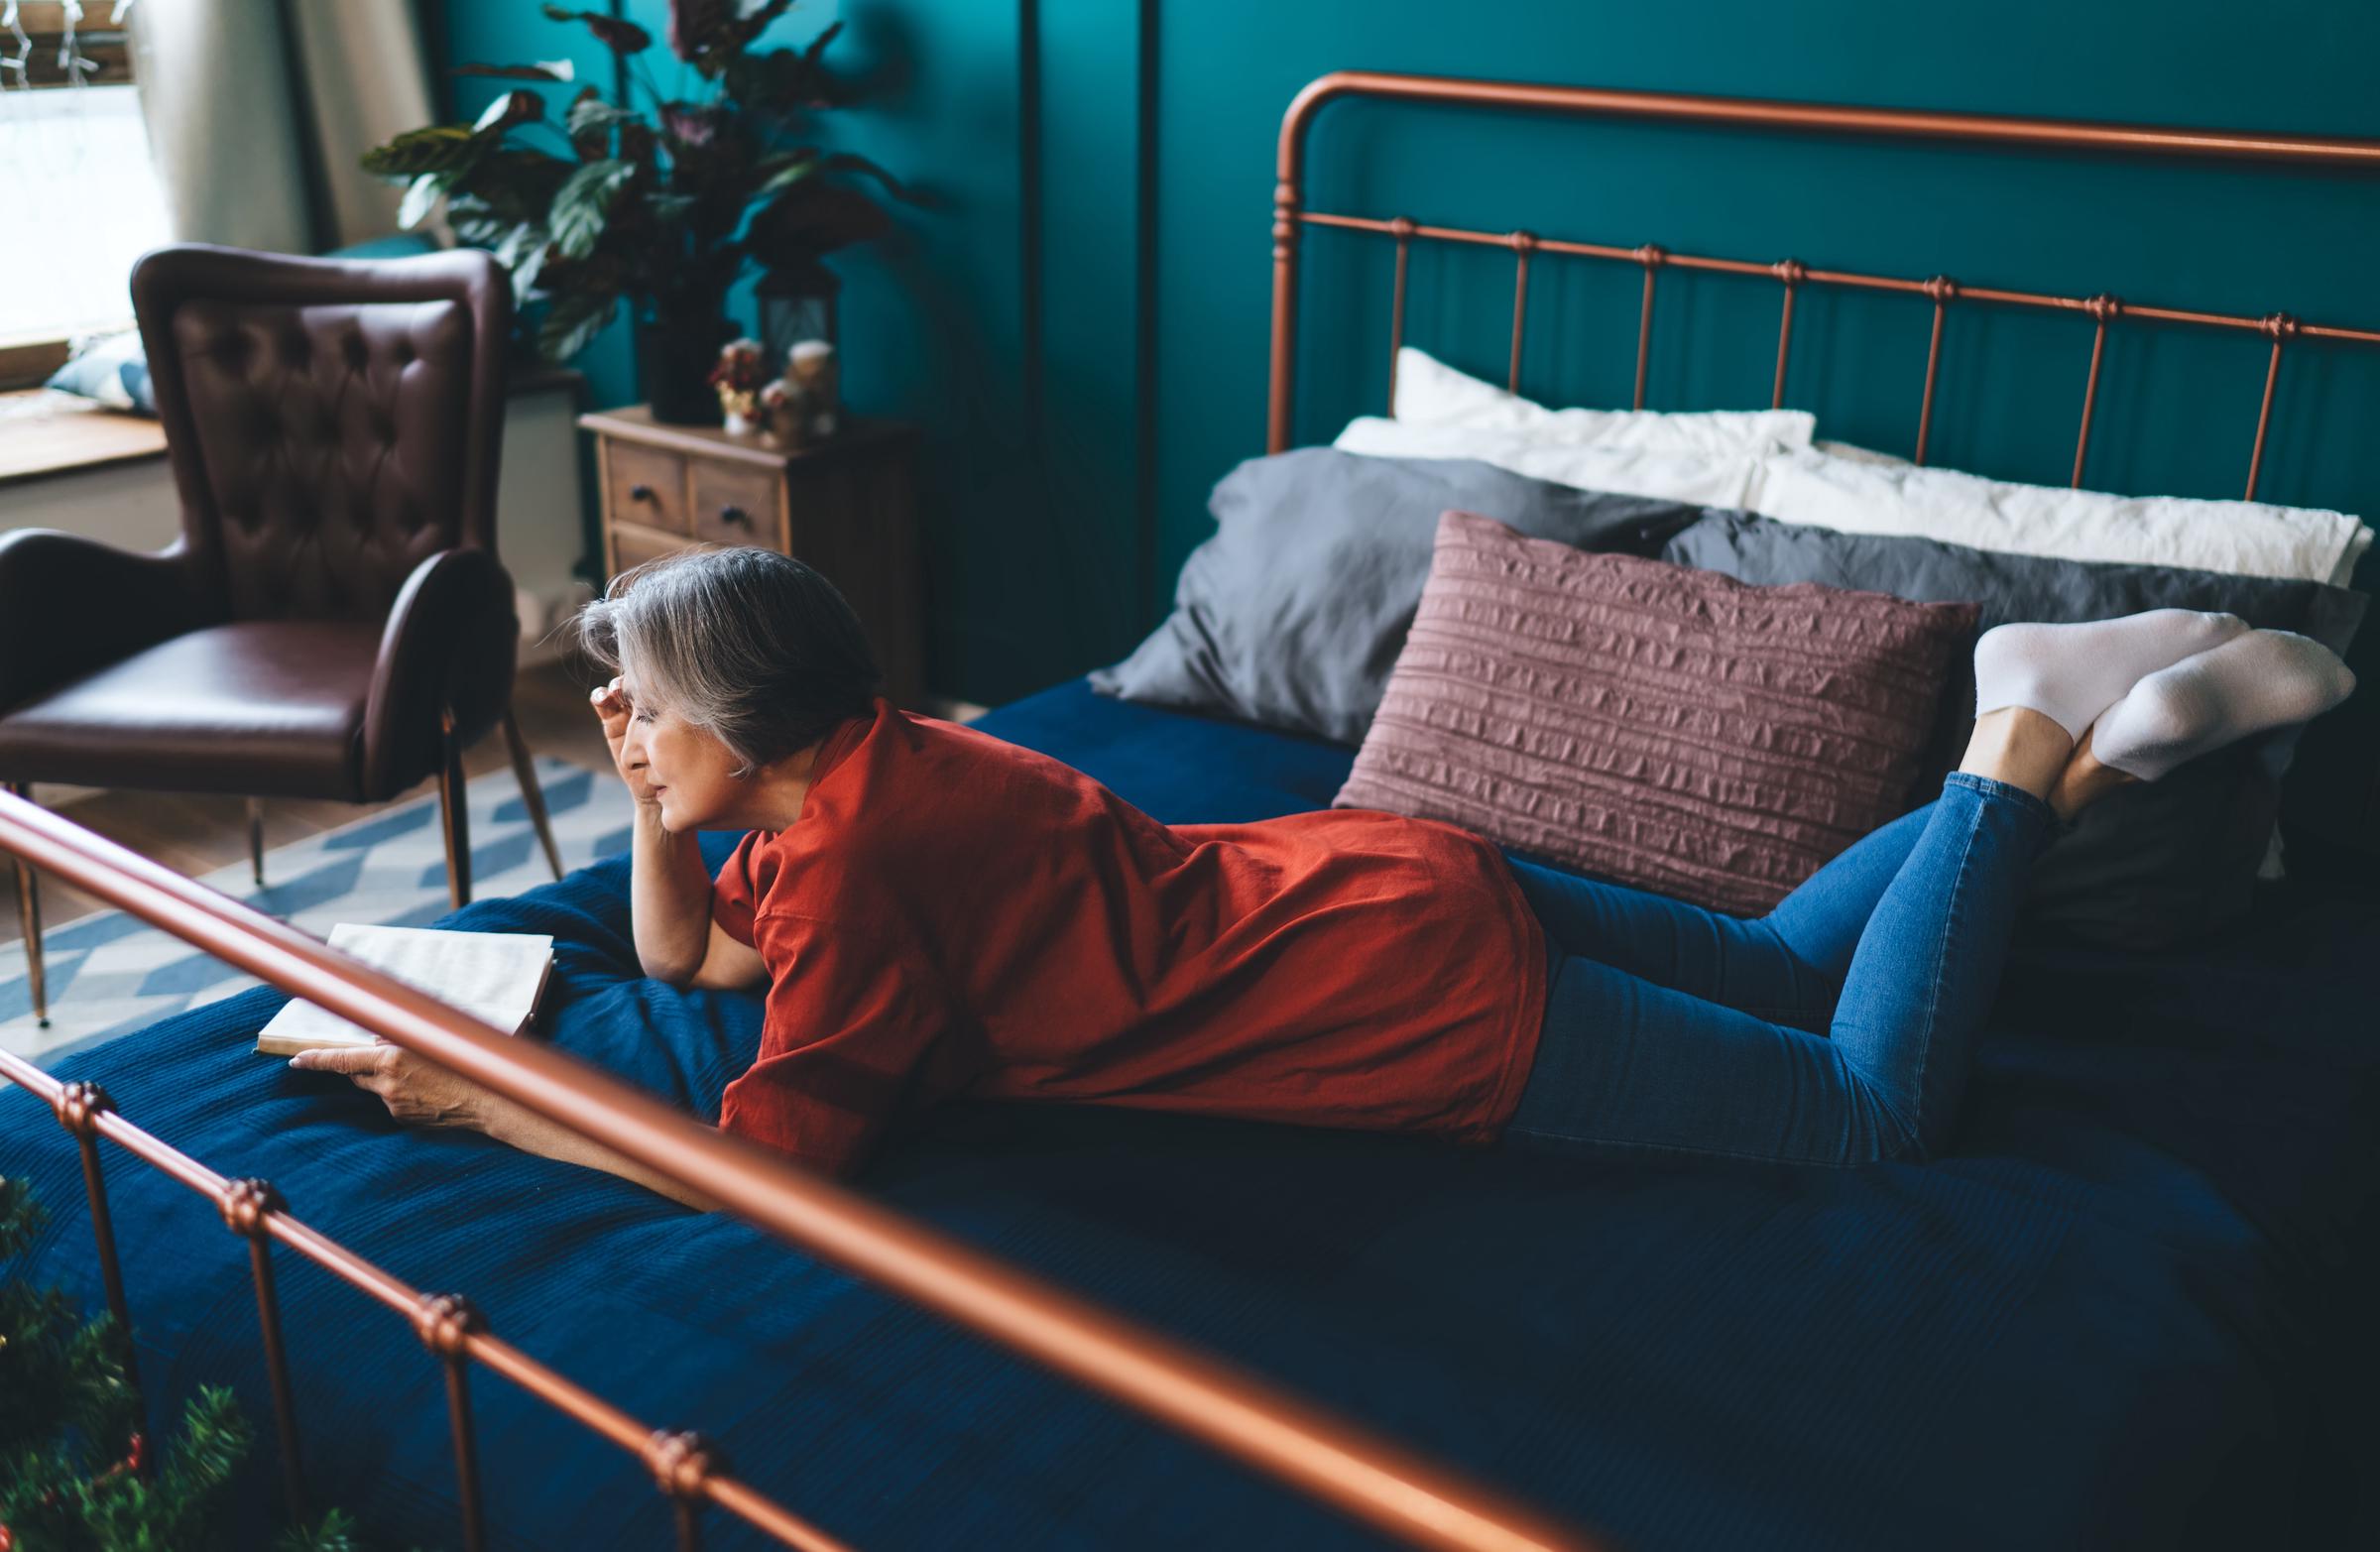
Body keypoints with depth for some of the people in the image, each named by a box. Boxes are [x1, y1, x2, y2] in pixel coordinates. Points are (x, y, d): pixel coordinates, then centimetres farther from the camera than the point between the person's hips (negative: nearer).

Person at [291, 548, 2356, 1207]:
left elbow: (773, 1157, -24)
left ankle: (2035, 743, 7)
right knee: (1783, 967, 22)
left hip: (1425, 994, -8)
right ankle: (2077, 730, 23)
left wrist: (483, 1102, -14)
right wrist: (656, 800, 3)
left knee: (1875, 1107, 1)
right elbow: (685, 954, 21)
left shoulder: (851, 846, -21)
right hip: (1396, 884, 8)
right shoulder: (859, 769, 7)